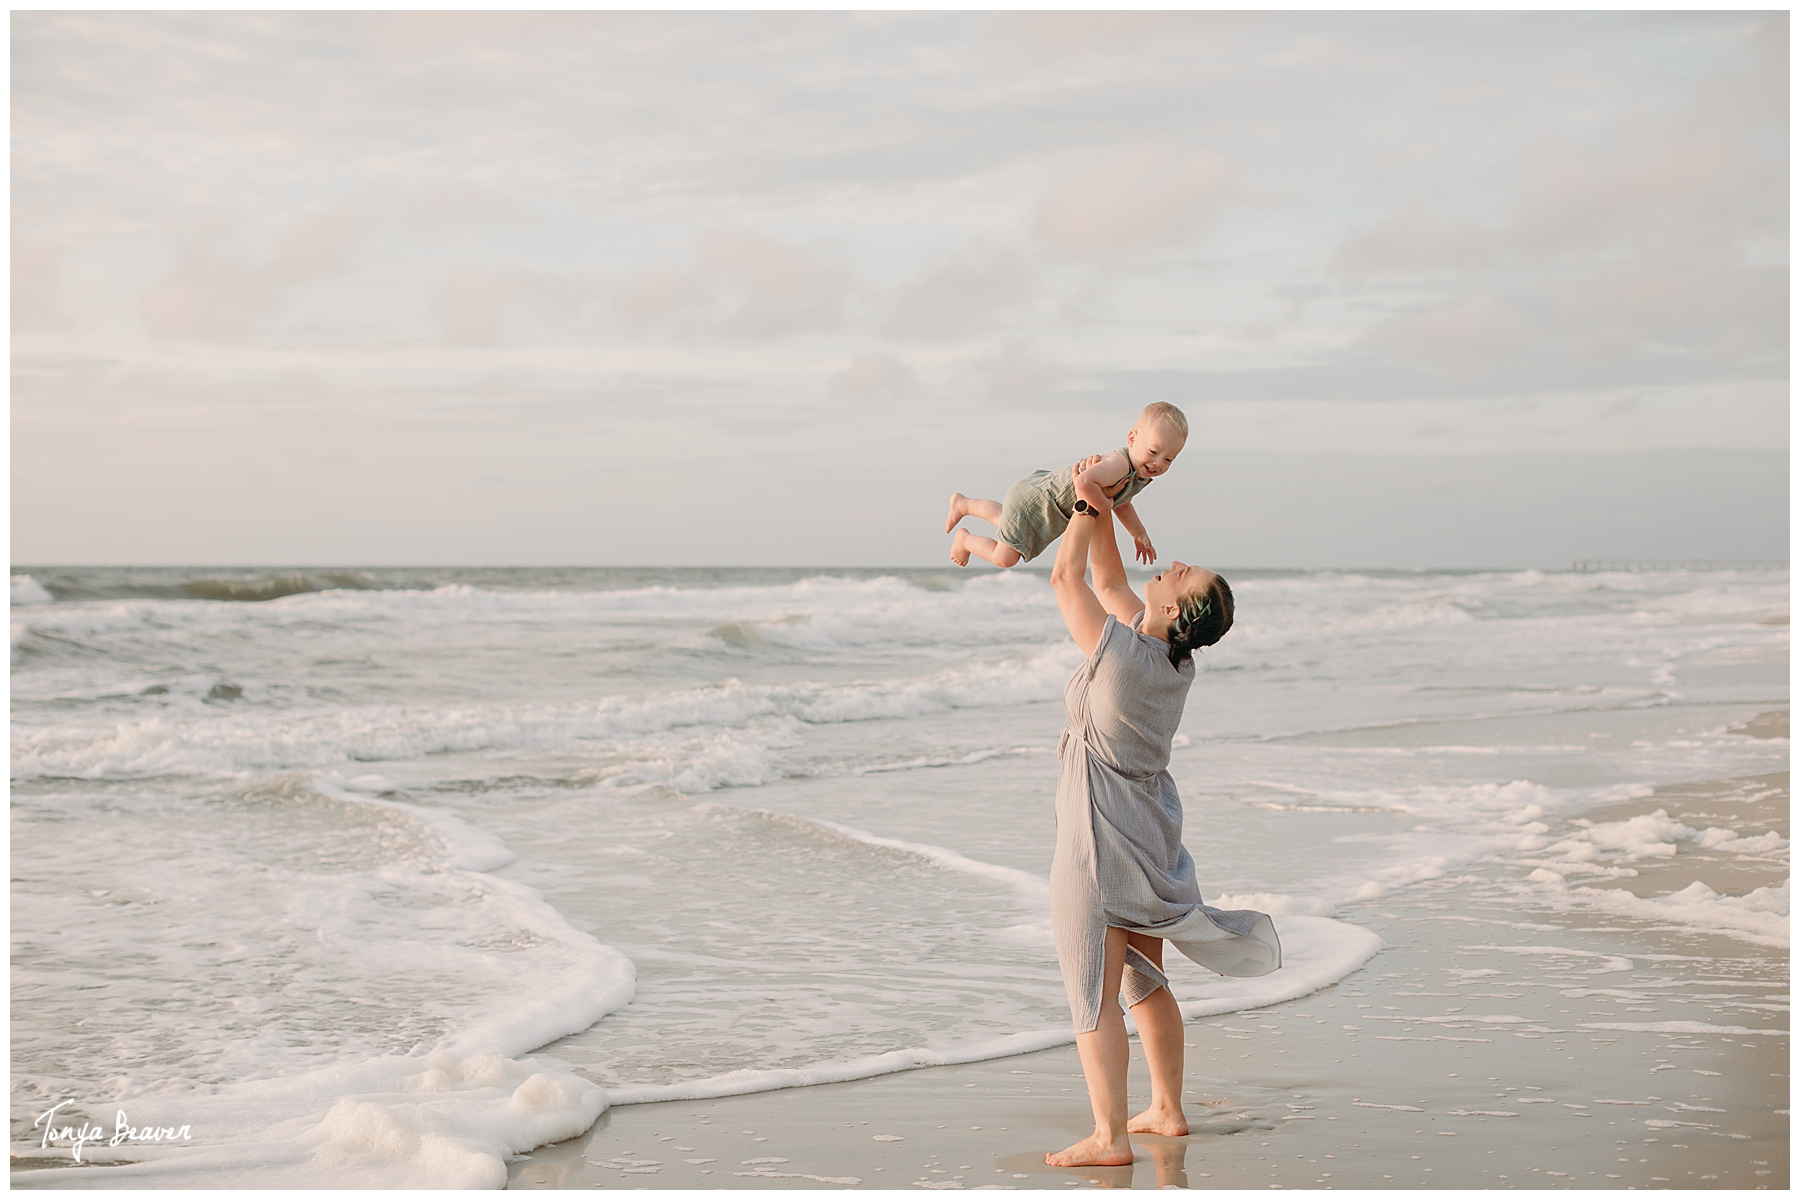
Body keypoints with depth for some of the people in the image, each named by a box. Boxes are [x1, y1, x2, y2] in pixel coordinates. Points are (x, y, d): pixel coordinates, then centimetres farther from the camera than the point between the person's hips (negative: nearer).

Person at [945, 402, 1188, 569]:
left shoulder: (1141, 476, -6)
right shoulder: (1120, 465, -38)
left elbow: (1121, 503, 17)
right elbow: (1083, 482, -58)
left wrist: (1139, 535, 16)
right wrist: (1103, 504, -40)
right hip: (1033, 501, -9)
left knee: (1006, 520, 35)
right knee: (1004, 557, 0)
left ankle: (963, 504, 55)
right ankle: (965, 539, 26)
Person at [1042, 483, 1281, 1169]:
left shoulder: (1120, 653, -23)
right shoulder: (1176, 659, 0)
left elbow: (1066, 578, -13)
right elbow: (1108, 581, 14)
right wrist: (1103, 504, 11)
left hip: (1100, 841, -9)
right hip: (1150, 828, 9)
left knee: (1094, 994, -4)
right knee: (1144, 980, 20)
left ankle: (1109, 1138, -3)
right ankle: (1167, 1110, 28)